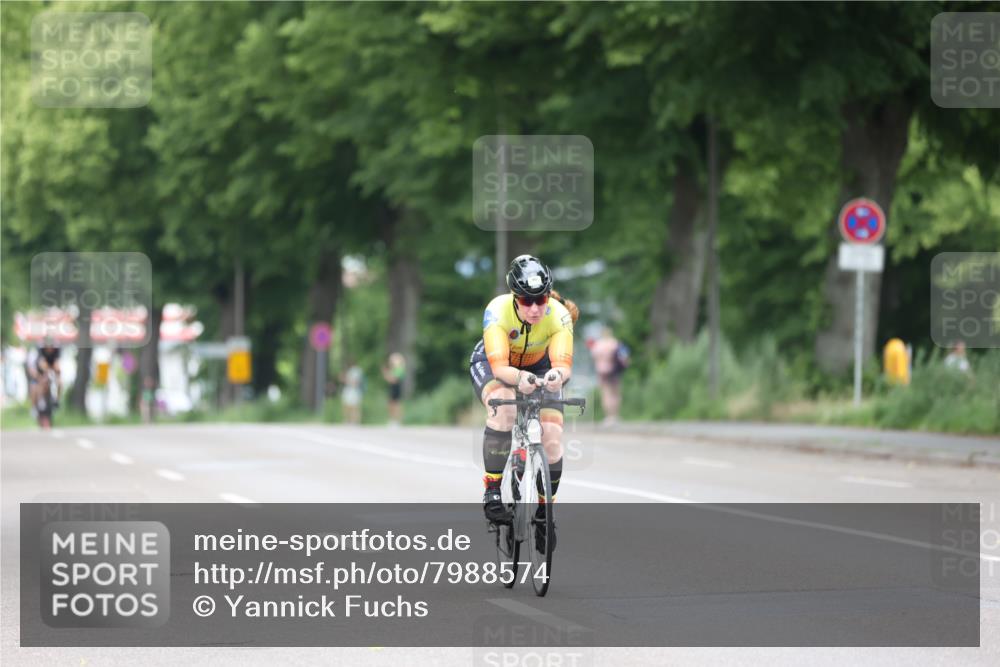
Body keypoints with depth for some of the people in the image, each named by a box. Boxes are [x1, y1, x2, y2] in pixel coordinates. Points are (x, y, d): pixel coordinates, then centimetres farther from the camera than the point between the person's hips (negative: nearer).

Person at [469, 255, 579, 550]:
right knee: (504, 408, -36)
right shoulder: (498, 310, -35)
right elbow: (499, 367, -41)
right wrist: (519, 378, -63)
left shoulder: (559, 315, -30)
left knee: (552, 435, -16)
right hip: (491, 364, -2)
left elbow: (563, 364, -40)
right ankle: (492, 491, -25)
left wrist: (558, 375, -63)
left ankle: (544, 513, 6)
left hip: (538, 368, 2)